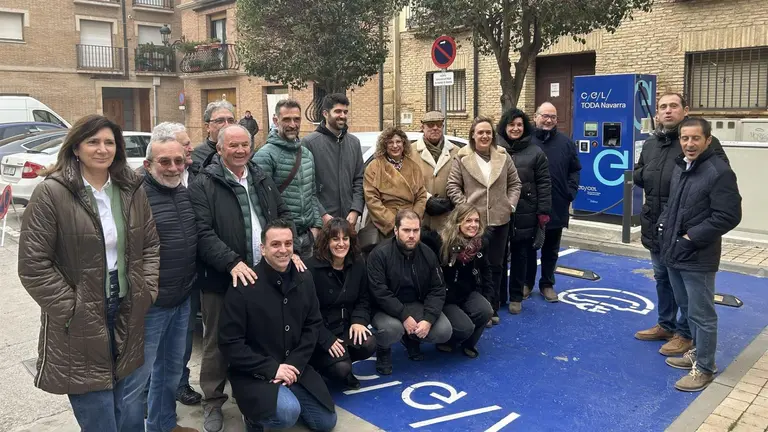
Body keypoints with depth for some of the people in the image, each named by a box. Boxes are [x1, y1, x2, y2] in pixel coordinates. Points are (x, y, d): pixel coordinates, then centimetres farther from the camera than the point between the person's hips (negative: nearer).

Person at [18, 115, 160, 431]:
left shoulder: (132, 189, 4)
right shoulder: (51, 192, -13)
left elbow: (151, 244, 11)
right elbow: (32, 264, -13)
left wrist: (148, 290, 1)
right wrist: (71, 308, -14)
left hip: (126, 314, 5)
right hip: (79, 324, -5)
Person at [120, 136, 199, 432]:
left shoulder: (186, 193, 7)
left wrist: (191, 283, 15)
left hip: (183, 300, 8)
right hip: (149, 304, -8)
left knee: (172, 367, 22)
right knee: (136, 376, 4)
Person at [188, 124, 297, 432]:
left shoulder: (262, 179, 12)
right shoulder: (203, 185, -8)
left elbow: (283, 215, 16)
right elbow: (203, 233, -16)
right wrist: (232, 262, -25)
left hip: (265, 275, 5)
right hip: (222, 279, -5)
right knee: (218, 343, 9)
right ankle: (213, 402, 26)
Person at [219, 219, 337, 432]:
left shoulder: (304, 279, 0)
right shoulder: (244, 287, -18)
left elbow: (313, 325, 5)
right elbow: (230, 343, -16)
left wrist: (295, 363, -9)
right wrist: (271, 369, -20)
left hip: (295, 367, 6)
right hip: (254, 374, -6)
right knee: (288, 413, -31)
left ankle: (286, 396, 29)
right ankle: (253, 415, 2)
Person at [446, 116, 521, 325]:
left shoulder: (503, 157, 6)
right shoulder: (462, 158, -3)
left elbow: (515, 183, 11)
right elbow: (452, 186, -4)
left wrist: (510, 204, -1)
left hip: (499, 220, 3)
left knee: (496, 266, 12)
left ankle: (493, 308, 26)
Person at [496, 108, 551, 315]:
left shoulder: (535, 152, 3)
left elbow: (544, 185, 0)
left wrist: (543, 212, -5)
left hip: (525, 215, 0)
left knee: (520, 257, 10)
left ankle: (516, 297, 24)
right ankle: (498, 295, 23)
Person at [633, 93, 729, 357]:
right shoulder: (650, 144, 11)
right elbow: (638, 174, 21)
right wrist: (642, 174, 0)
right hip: (656, 226, 7)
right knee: (662, 278, 20)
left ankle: (685, 333, 22)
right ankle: (665, 325, 37)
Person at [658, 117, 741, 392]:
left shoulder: (719, 172, -15)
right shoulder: (680, 167, 11)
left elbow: (728, 216, -18)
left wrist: (691, 238, -18)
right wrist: (664, 225, 6)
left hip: (698, 258, -8)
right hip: (673, 253, 8)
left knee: (701, 315, 2)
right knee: (688, 309, 21)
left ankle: (704, 368, 15)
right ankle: (698, 352, 38)